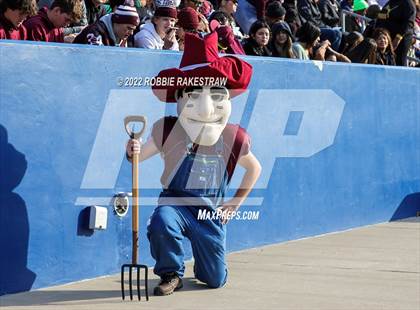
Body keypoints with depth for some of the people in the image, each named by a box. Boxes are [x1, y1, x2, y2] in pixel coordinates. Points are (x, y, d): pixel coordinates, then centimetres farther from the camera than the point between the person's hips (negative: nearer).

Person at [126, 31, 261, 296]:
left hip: (211, 212, 2)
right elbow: (141, 155, -2)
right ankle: (172, 274, -10)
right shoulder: (168, 129, -10)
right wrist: (133, 152, -27)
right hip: (175, 202, -2)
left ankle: (204, 265, 44)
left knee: (216, 280, 4)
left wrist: (235, 203, 8)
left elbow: (254, 168, 12)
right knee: (161, 222, -38)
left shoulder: (233, 138, -5)